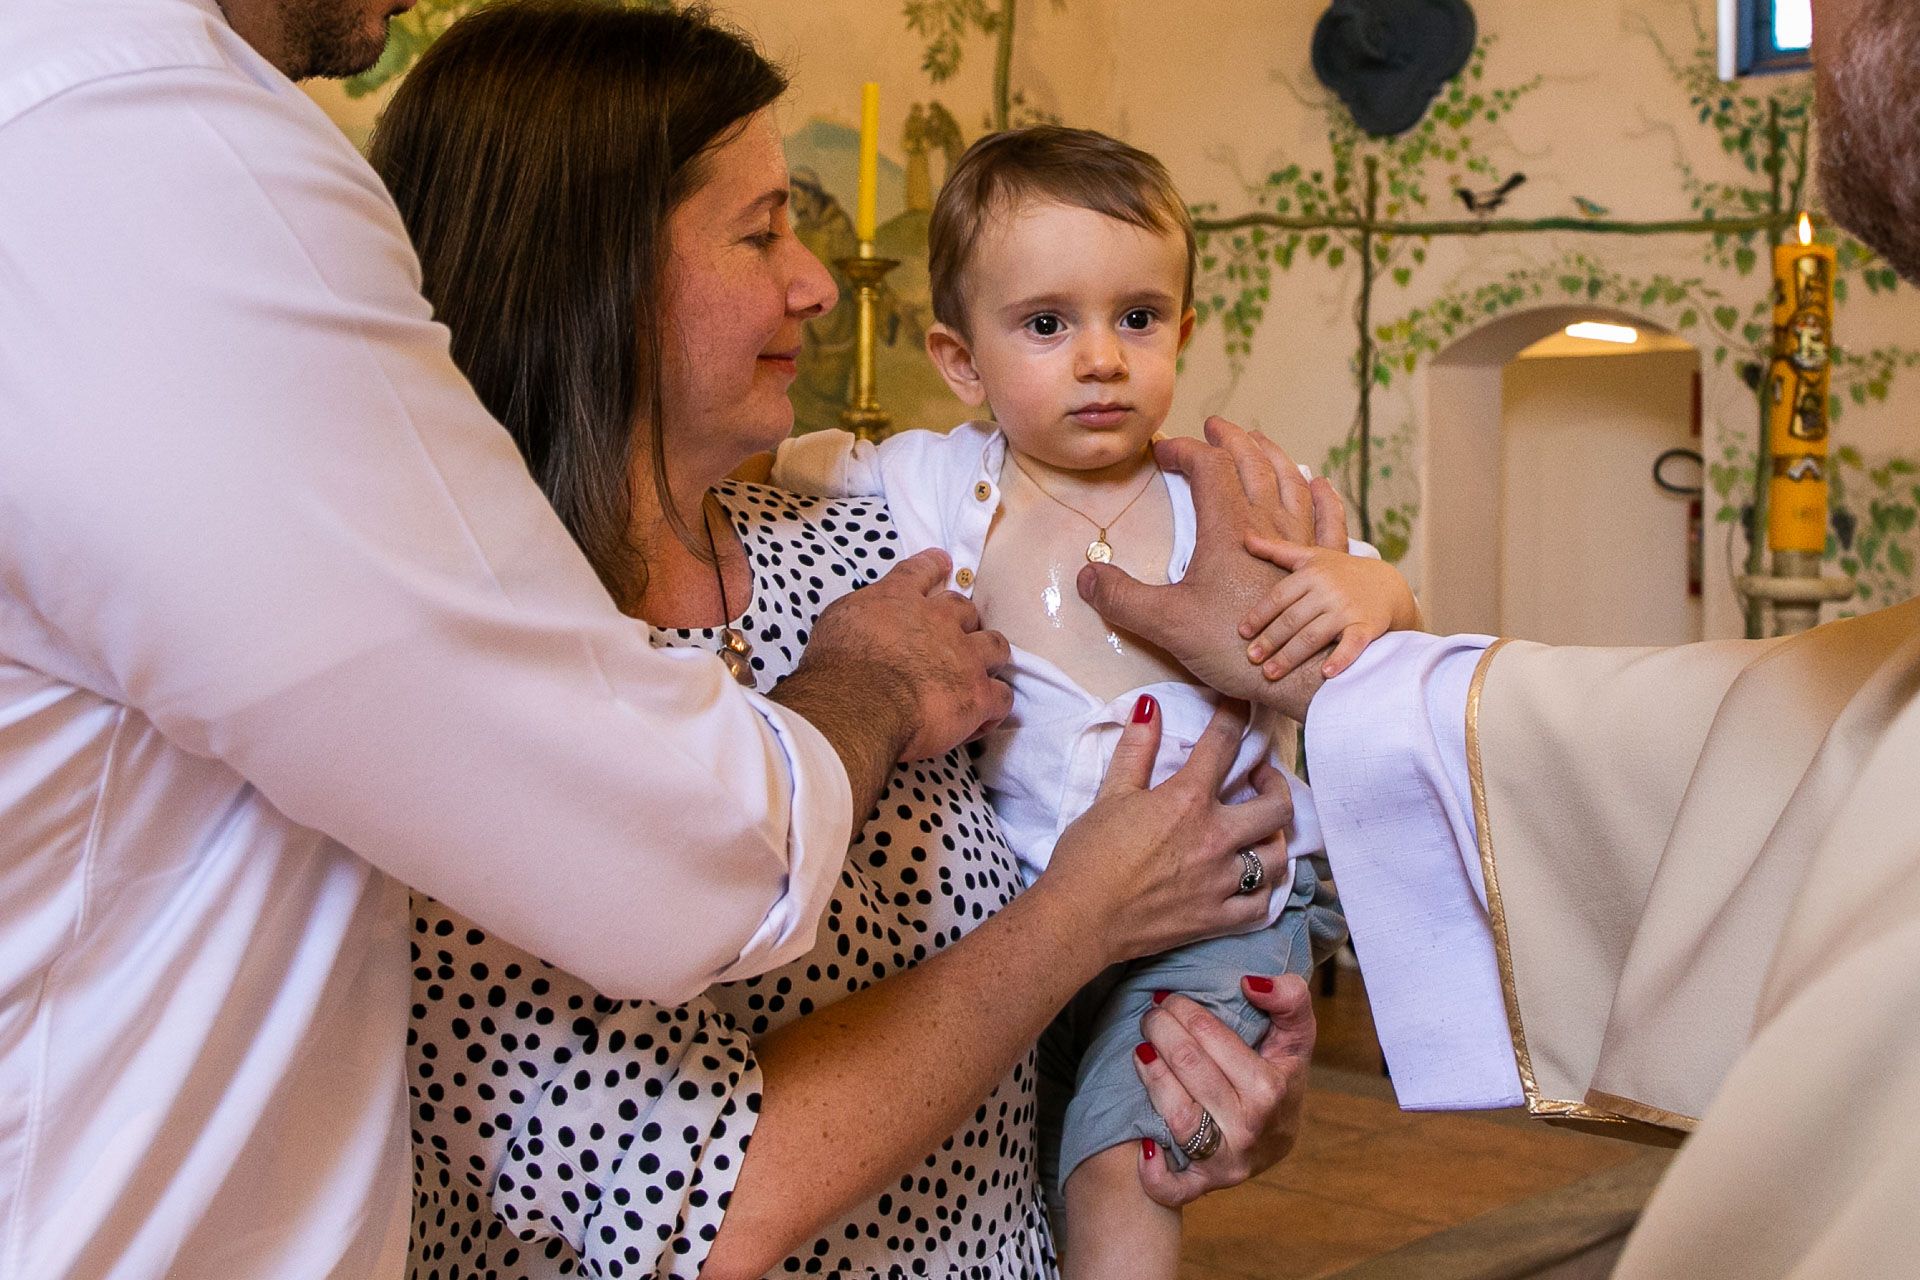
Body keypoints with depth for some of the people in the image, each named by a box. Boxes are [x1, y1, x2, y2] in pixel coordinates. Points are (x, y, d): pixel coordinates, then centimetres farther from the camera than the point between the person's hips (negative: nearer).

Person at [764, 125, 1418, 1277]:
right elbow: (796, 464, 12)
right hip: (1020, 913, 3)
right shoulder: (945, 489, -2)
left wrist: (1364, 591, -24)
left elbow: (1380, 602, -2)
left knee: (1119, 1170, -15)